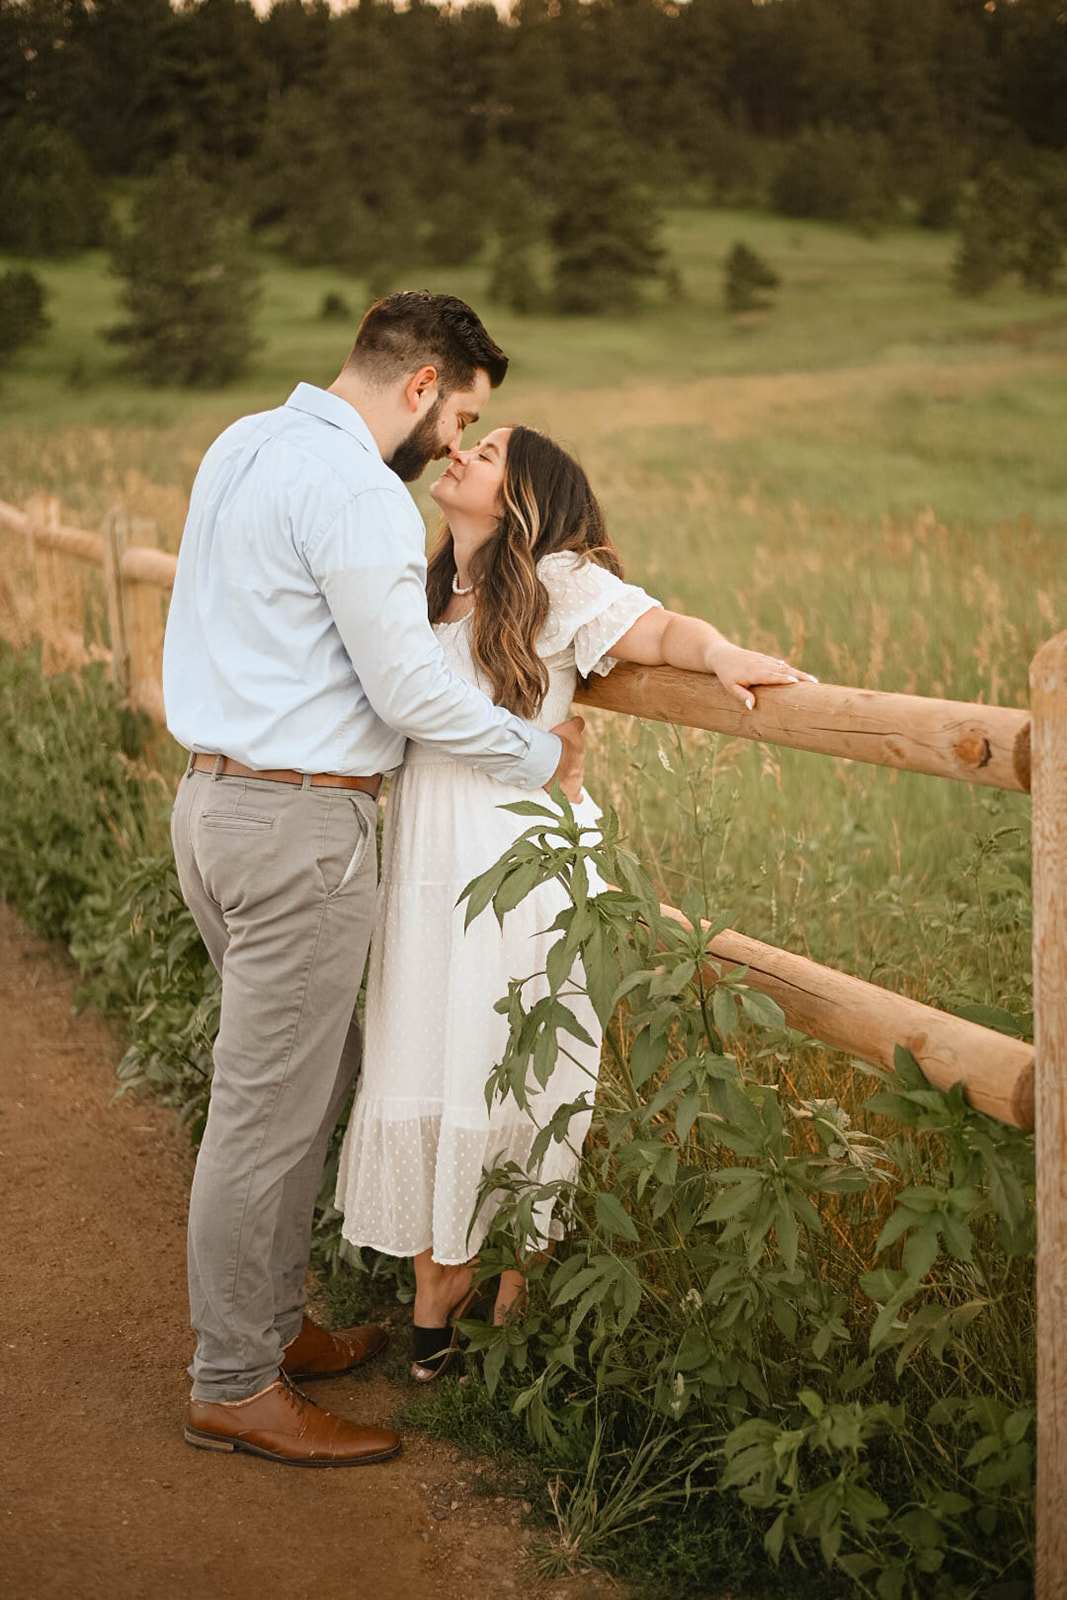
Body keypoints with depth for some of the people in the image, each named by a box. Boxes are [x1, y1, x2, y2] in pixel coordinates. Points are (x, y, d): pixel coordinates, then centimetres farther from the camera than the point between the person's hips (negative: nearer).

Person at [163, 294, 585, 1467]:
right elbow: (413, 694, -18)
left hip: (217, 797, 10)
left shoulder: (243, 446, 13)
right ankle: (234, 1388, 12)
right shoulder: (354, 490, -17)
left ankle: (271, 1325, 31)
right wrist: (543, 760, -4)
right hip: (299, 824, -10)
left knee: (314, 1073, 20)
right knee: (268, 1108, 0)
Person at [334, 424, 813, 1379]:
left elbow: (661, 630, -18)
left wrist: (723, 654, -36)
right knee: (416, 1076, 7)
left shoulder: (557, 583, -5)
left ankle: (510, 1311, 16)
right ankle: (436, 1297, 21)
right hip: (423, 868, 6)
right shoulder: (433, 597, 16)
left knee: (509, 1083, 0)